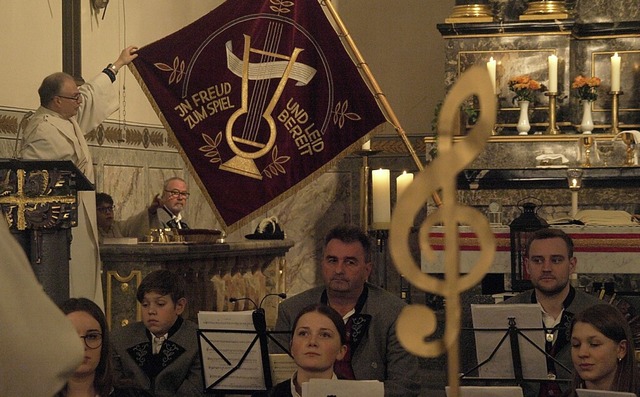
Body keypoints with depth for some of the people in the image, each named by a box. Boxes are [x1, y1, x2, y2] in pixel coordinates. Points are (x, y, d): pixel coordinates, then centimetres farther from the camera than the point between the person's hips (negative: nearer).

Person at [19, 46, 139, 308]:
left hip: (79, 221, 11)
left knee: (84, 278, 9)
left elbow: (92, 95, 28)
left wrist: (118, 64, 35)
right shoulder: (44, 130, -18)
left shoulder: (67, 118, 12)